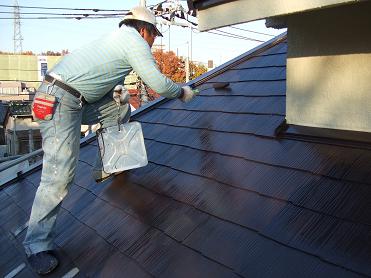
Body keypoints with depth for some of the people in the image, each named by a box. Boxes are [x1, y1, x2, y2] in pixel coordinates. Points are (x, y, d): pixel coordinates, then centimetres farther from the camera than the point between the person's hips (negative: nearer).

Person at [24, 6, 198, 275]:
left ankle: (105, 168, 23)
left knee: (120, 109, 18)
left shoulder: (119, 37, 21)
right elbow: (158, 84, -7)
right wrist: (182, 92, 11)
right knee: (60, 175, -10)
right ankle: (38, 245, -1)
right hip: (60, 102, -10)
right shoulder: (135, 40, -5)